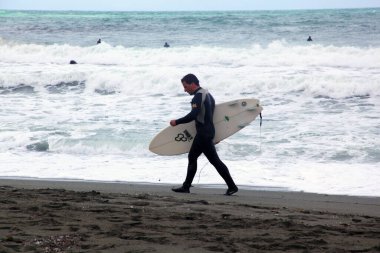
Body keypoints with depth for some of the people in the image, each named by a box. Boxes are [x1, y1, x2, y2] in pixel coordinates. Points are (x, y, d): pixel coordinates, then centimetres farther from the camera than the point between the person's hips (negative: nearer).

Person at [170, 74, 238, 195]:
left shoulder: (199, 95, -16)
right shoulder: (206, 93, 16)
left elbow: (193, 115, -24)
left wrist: (177, 122, -16)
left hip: (204, 133, -10)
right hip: (207, 130, 10)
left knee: (214, 160, -6)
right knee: (192, 157, 11)